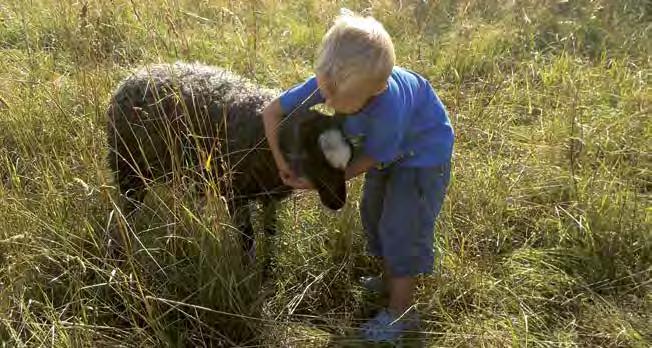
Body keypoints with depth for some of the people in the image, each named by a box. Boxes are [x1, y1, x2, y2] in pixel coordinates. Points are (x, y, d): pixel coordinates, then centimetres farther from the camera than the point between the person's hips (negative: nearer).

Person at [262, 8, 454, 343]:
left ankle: (402, 312, 14)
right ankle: (391, 280, 41)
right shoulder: (329, 80, -30)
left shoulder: (389, 108, -45)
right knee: (373, 214, 18)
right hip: (388, 152, 7)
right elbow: (271, 112, -19)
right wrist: (282, 162, -21)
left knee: (401, 230, -4)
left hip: (422, 152, -7)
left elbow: (369, 158, -25)